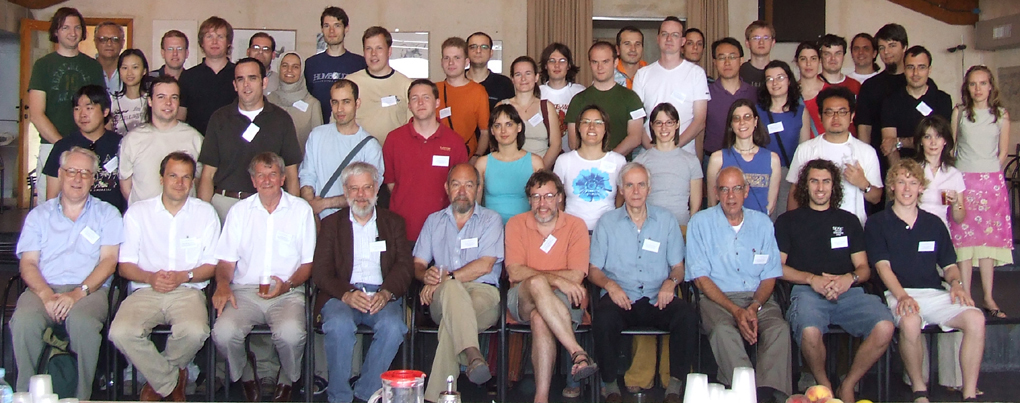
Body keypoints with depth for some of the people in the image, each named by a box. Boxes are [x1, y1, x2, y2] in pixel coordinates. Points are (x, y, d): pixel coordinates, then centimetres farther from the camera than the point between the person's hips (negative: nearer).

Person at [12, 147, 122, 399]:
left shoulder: (106, 214, 15)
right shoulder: (39, 215, 19)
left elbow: (108, 260, 2)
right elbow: (27, 263, 9)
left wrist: (78, 293, -15)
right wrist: (47, 295, -13)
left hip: (90, 289, -1)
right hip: (44, 288, 2)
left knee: (83, 321, -36)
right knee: (24, 320, -32)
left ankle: (82, 397, -22)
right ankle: (26, 395, -17)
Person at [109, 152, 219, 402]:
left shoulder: (205, 213, 9)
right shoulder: (137, 213, 10)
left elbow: (212, 265, 8)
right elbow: (125, 265, 7)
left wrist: (184, 276, -12)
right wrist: (150, 277, -14)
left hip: (188, 290, -1)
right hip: (146, 290, 1)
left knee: (195, 332, -34)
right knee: (121, 333, -30)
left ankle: (158, 383, 0)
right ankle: (172, 381, -4)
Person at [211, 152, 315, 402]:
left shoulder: (301, 210, 9)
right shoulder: (239, 211, 15)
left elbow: (309, 262, 7)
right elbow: (226, 260, 12)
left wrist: (288, 284, -12)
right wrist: (222, 283, -11)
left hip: (287, 294, -2)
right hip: (245, 292, 2)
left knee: (290, 334, -33)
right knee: (223, 332, -28)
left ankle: (287, 381, 2)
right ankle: (246, 375, 5)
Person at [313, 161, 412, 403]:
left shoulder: (393, 222, 19)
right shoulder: (332, 224, 17)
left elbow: (405, 265, 6)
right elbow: (321, 271, 4)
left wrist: (386, 292, -15)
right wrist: (346, 294, -16)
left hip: (382, 295, 1)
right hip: (343, 294, 0)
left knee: (393, 326, -32)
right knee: (338, 325, -33)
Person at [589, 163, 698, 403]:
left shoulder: (666, 220, 13)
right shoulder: (607, 223, 11)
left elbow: (678, 267, 13)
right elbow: (593, 270, 8)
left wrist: (671, 281, -11)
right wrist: (609, 284, -14)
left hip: (657, 299, 1)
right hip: (620, 297, -1)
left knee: (687, 316, -30)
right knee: (604, 318, -34)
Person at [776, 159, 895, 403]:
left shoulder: (848, 221, 24)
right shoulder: (788, 221, 16)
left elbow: (864, 268, 18)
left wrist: (850, 278, -6)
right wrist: (812, 279, -9)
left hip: (848, 292, 3)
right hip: (807, 291, -2)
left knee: (885, 327, -28)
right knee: (810, 331, -37)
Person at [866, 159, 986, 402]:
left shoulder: (934, 224, 19)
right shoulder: (877, 224, 7)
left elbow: (949, 265, 20)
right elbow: (882, 266, -4)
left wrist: (956, 283, -5)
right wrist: (902, 296, -20)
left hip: (935, 293, 4)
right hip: (898, 294, -4)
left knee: (975, 318, -25)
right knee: (910, 322, -38)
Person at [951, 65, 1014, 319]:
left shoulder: (1001, 114, 8)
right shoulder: (959, 113, 6)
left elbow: (1003, 151, 9)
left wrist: (990, 173, 4)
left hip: (992, 181, 1)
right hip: (963, 180, -1)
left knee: (989, 238, 1)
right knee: (964, 238, -4)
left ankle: (988, 298, 6)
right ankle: (966, 297, -1)